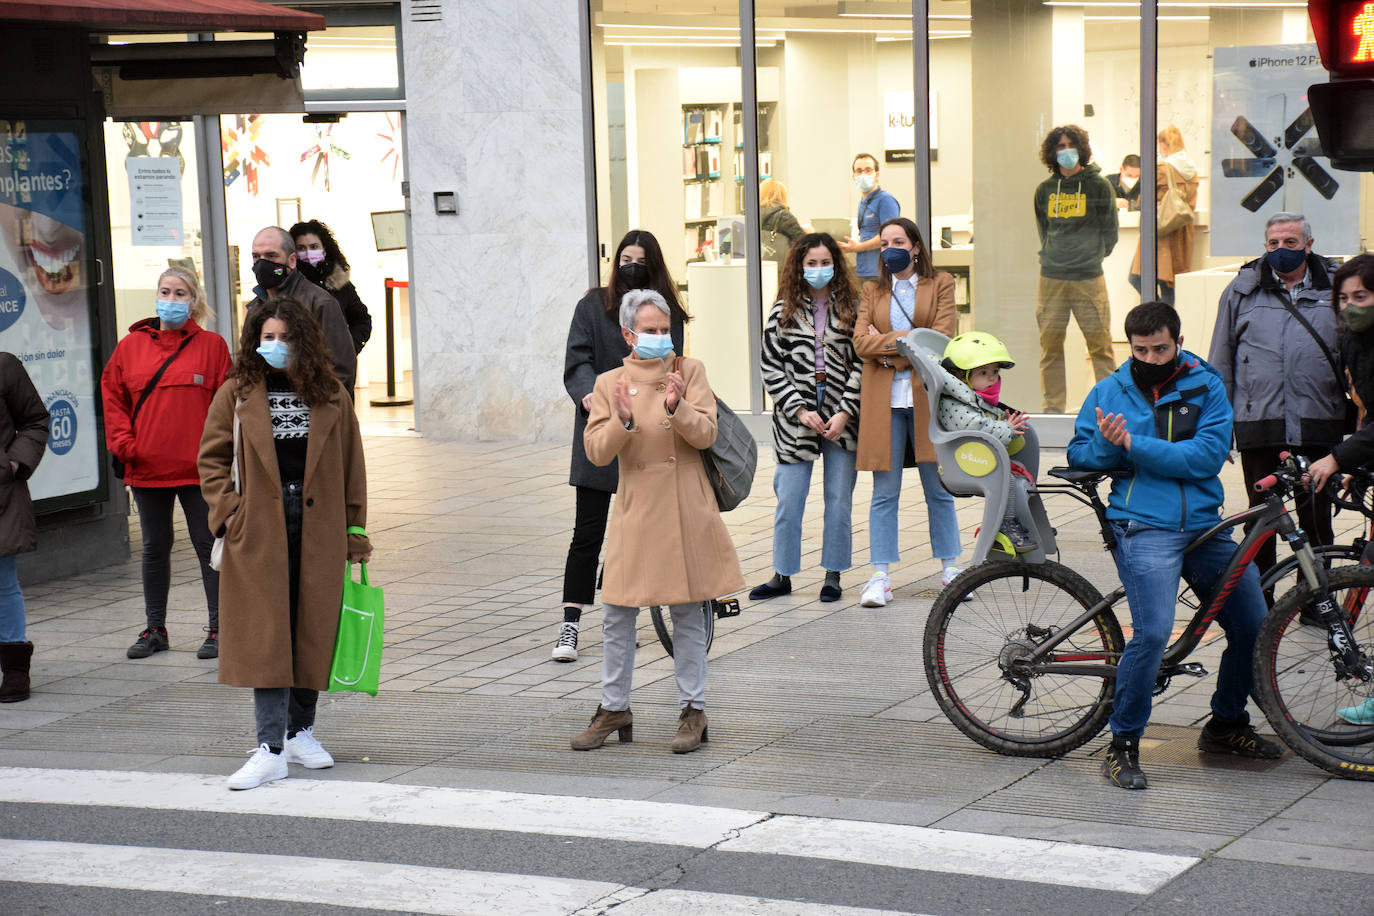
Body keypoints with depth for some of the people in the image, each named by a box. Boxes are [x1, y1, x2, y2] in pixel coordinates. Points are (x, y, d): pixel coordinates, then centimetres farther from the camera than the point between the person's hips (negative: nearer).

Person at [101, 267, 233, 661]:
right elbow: (112, 396, 10)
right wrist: (123, 443, -1)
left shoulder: (212, 345, 0)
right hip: (146, 467, 3)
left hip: (199, 468, -3)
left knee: (208, 545, 2)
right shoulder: (130, 346, 6)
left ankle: (218, 629, 10)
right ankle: (155, 629, 21)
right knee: (155, 548, 12)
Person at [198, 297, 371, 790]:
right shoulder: (237, 394, 3)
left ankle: (301, 731, 22)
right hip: (259, 530, -2)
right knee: (265, 636, -6)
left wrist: (355, 531, 7)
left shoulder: (330, 395, 7)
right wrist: (228, 510, -5)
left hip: (319, 529, 2)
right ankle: (271, 749, -7)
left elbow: (351, 466, 10)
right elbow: (212, 458, 7)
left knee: (313, 631, 6)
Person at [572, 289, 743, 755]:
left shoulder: (690, 371, 4)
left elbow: (705, 433, -7)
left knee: (687, 614, 4)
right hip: (636, 509, 1)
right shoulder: (609, 384, 6)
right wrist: (624, 421, -20)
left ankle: (693, 712, 12)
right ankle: (614, 710, 15)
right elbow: (596, 453, -3)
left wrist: (676, 407, -24)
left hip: (685, 510, -1)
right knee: (618, 615, 3)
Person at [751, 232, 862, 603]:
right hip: (795, 421, 0)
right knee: (788, 501, 1)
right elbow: (770, 367, 2)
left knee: (839, 500, 4)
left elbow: (862, 364, -1)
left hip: (841, 420, 0)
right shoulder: (784, 312, 5)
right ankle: (782, 575, 12)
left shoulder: (852, 308, 4)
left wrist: (844, 413, -10)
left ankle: (833, 575, 15)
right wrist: (801, 411, -8)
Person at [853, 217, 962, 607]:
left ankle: (949, 569, 15)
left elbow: (941, 338, -6)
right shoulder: (872, 291, 14)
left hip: (927, 397, -1)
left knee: (939, 489, 4)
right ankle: (880, 576, 1)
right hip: (883, 399, 1)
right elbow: (861, 342, -1)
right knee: (884, 493, -1)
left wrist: (889, 343, -6)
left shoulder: (940, 284, 9)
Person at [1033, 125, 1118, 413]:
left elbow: (1109, 232, 7)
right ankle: (1053, 408, 11)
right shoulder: (1045, 190, 10)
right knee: (1050, 346, 4)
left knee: (1100, 344, -3)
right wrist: (1051, 256, 11)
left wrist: (1092, 255, 5)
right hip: (1051, 278, 3)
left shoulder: (1098, 186, 1)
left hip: (1089, 278, -3)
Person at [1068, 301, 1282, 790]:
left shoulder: (1205, 386, 6)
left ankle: (1227, 723, 28)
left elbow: (1208, 454, -8)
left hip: (1206, 527, 3)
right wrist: (1107, 444, -12)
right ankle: (1123, 744, -8)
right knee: (1154, 631, -21)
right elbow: (1078, 454, 11)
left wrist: (1134, 444, -15)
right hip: (1145, 528, -3)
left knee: (1253, 623, 4)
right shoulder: (1109, 392, 8)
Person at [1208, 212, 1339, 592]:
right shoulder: (1243, 289, 8)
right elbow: (1219, 363, 11)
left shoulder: (1335, 287, 8)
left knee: (1316, 517, 3)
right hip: (1259, 425, 0)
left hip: (1319, 425, 0)